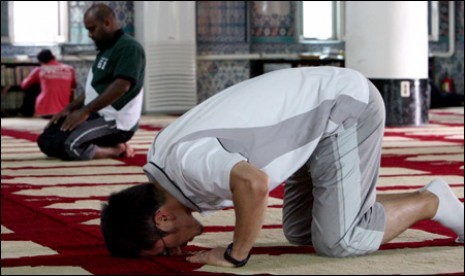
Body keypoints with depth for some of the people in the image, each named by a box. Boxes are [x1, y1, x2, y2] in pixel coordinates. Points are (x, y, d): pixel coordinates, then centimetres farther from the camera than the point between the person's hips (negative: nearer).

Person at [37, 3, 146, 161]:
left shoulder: (128, 47, -13)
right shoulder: (107, 49, 19)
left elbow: (121, 87, -24)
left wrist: (85, 111, -24)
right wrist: (69, 109, 11)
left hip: (115, 121, -11)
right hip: (97, 115, 11)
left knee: (68, 145, -29)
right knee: (46, 140, 3)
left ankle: (116, 150, -7)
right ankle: (108, 145, 3)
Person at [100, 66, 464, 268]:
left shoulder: (185, 160, -27)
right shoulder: (160, 163, 3)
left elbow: (254, 184, -46)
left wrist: (235, 255, -29)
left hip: (348, 106, -10)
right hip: (329, 102, 10)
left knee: (338, 241, -13)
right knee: (300, 232, 11)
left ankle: (431, 202, 6)